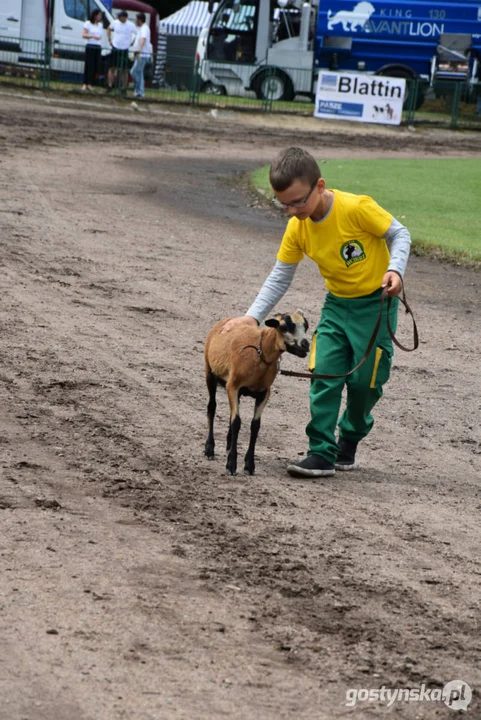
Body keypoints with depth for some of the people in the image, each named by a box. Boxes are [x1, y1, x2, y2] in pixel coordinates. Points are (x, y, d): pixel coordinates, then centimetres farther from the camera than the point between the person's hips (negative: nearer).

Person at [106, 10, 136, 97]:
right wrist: (110, 39, 9)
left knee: (124, 70, 1)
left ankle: (123, 89, 7)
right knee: (112, 68, 1)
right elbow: (109, 29, 19)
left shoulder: (131, 25, -6)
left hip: (125, 50, -1)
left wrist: (131, 42, -5)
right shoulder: (115, 23, 0)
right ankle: (109, 87, 6)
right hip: (115, 48, 1)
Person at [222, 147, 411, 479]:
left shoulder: (357, 208, -26)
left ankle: (349, 442, 26)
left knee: (365, 379, 1)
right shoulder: (297, 228, -10)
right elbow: (280, 278, 0)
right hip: (337, 304, 4)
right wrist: (253, 317, -9)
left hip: (376, 302, -4)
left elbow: (399, 233, -12)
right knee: (324, 374, -8)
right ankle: (322, 454, -5)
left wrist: (395, 269, -29)